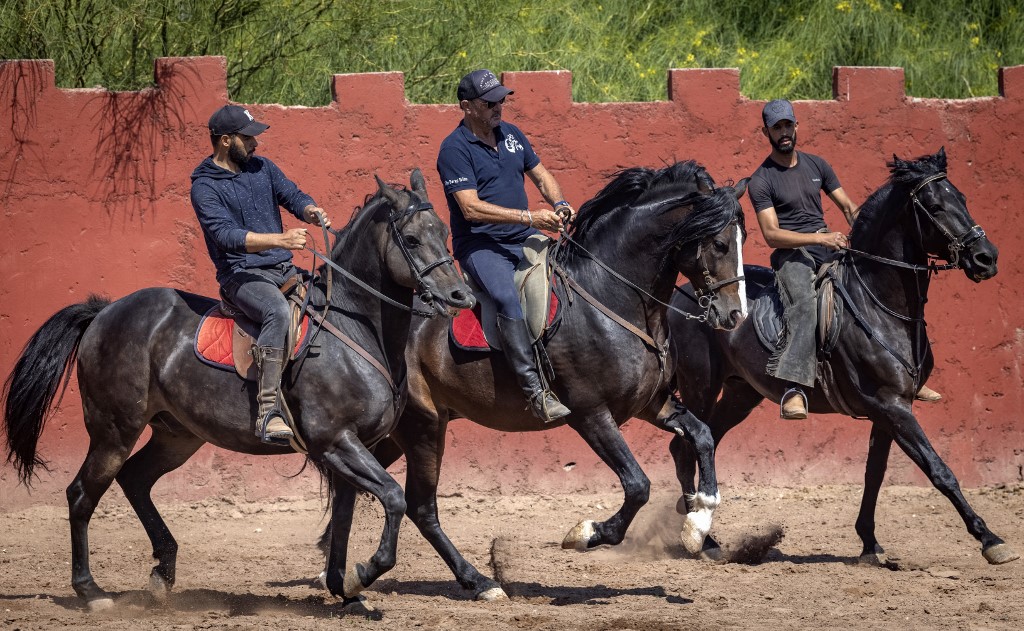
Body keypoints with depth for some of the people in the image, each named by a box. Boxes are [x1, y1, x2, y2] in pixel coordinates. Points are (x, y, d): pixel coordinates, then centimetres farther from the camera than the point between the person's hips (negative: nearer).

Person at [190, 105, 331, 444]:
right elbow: (227, 235, -21)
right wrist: (280, 239, -33)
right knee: (278, 311, -36)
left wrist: (311, 212, -15)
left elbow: (293, 196, 11)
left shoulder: (262, 168, 14)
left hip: (285, 270, 8)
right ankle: (267, 410, -42)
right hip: (241, 274, -8)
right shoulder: (205, 187, -8)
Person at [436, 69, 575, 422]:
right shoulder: (455, 149, -10)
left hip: (524, 240, 8)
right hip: (479, 244, -8)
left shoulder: (510, 135, 13)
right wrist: (529, 217, -23)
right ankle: (535, 390, -39)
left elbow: (540, 175, 21)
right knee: (507, 298, -33)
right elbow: (471, 207, -19)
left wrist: (558, 204, -2)